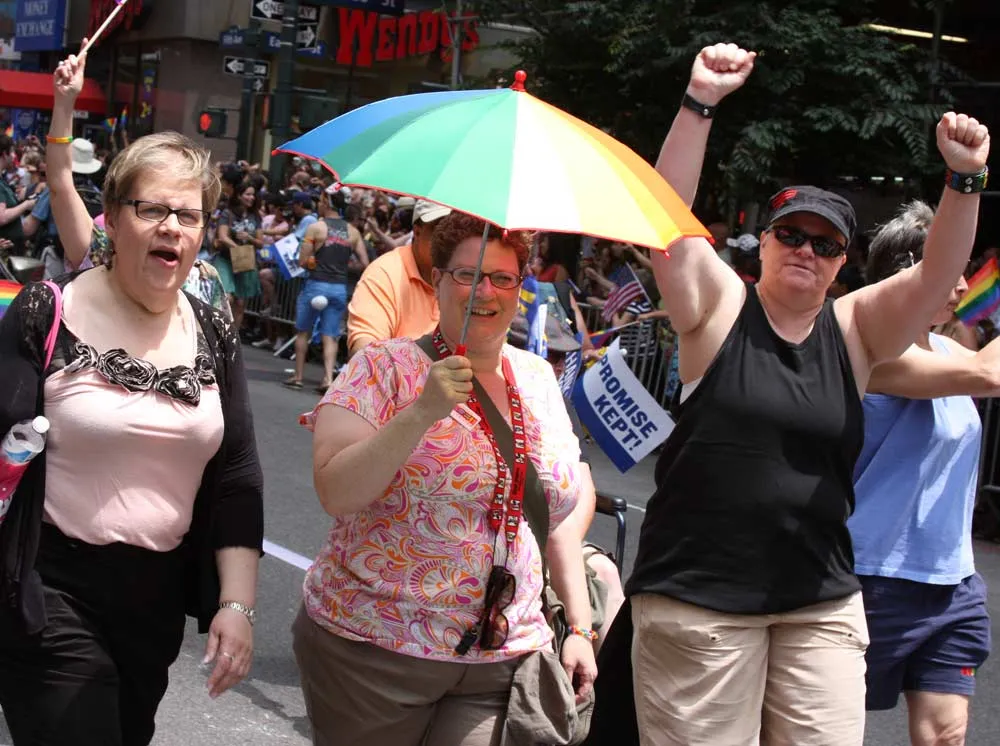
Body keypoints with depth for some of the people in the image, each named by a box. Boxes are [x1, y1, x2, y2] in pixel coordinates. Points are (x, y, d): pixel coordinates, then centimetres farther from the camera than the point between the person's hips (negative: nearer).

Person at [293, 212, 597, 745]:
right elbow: (335, 493, -18)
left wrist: (580, 626, 11)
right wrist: (423, 412, -27)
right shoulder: (385, 367, -6)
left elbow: (557, 510, 16)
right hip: (372, 647, -3)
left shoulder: (538, 380, 8)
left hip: (503, 657, 4)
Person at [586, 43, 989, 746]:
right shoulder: (720, 308, -1)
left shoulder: (855, 329, 7)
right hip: (697, 596, -3)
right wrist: (700, 103, -20)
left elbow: (939, 276, -3)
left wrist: (965, 180, -18)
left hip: (823, 602, 3)